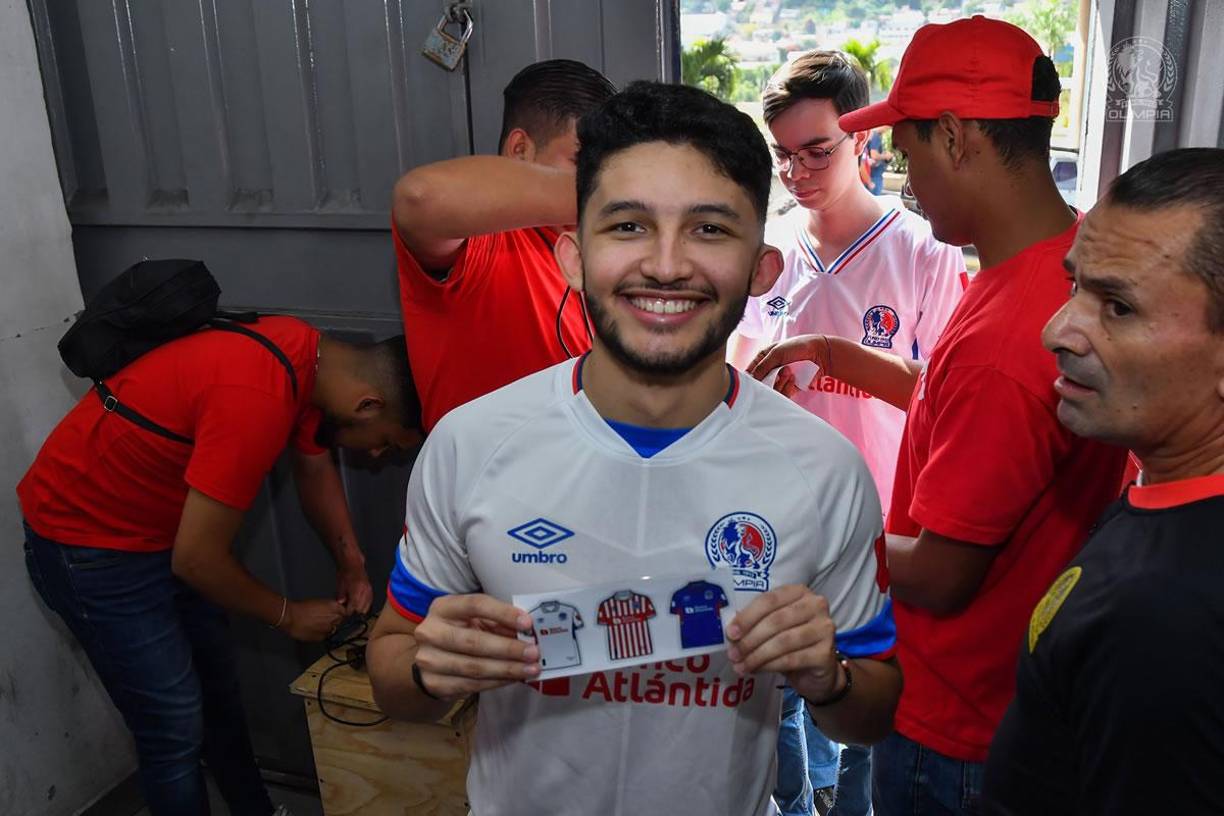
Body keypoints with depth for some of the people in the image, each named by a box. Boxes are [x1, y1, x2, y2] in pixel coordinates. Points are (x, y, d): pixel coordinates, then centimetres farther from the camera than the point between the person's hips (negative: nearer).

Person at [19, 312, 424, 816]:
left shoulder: (311, 357, -9)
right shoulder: (257, 400, -36)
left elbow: (315, 468, 9)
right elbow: (196, 559, -26)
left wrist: (351, 561, 1)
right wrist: (287, 615, -11)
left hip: (164, 527, 9)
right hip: (88, 542, -9)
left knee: (218, 688, 19)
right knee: (176, 726, -2)